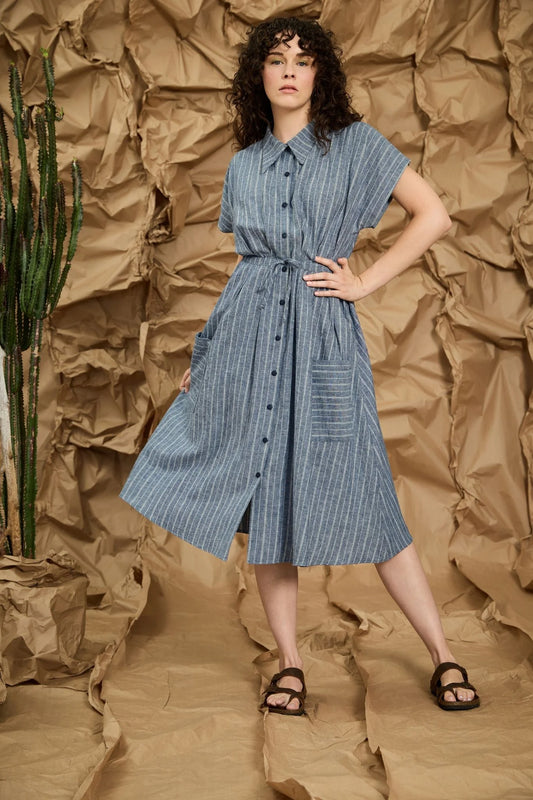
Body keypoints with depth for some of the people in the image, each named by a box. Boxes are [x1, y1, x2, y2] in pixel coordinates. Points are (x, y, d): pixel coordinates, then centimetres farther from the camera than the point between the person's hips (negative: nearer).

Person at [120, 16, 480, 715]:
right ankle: (289, 665, 15)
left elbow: (434, 217, 2)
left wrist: (364, 281, -3)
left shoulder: (355, 143, 5)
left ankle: (444, 658, 9)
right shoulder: (243, 165, 15)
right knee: (263, 497, 3)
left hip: (322, 334, -3)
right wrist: (204, 355, 16)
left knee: (360, 499, -4)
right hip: (248, 331, 4)